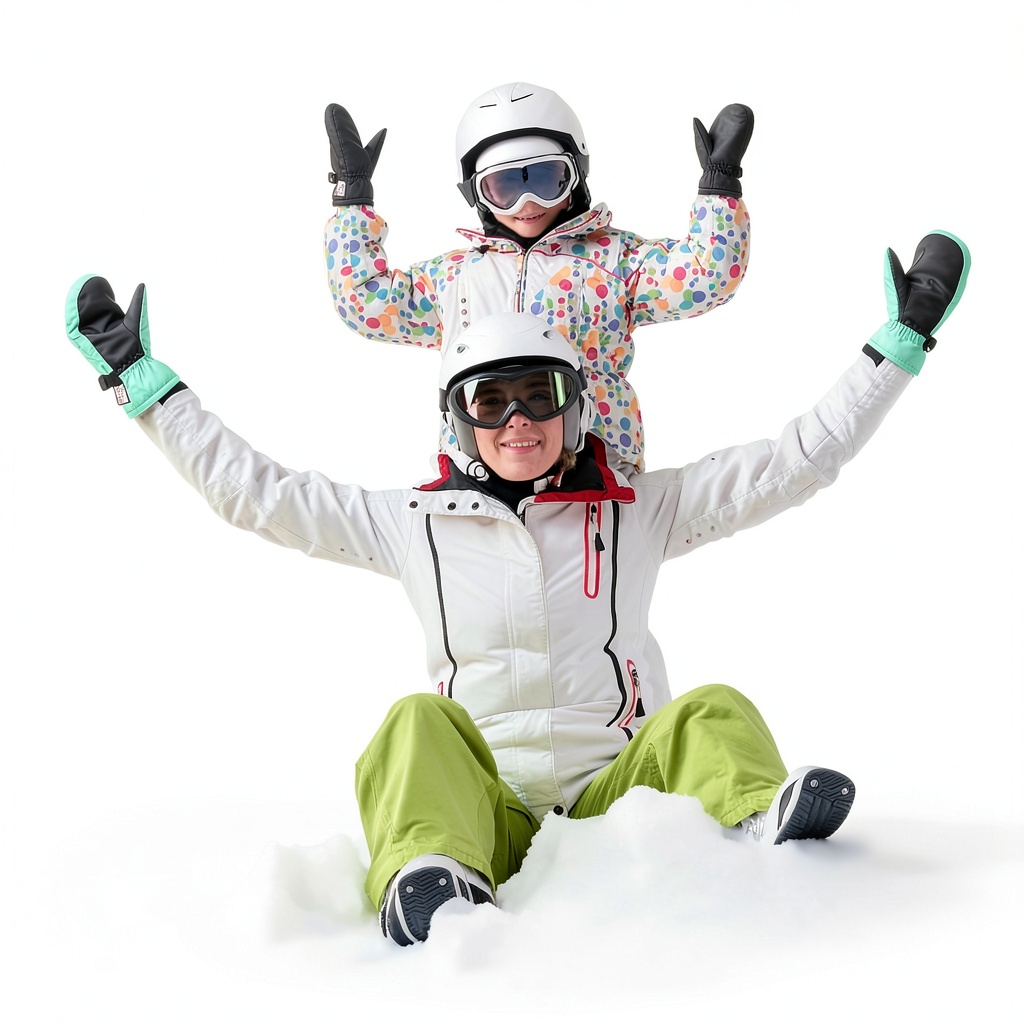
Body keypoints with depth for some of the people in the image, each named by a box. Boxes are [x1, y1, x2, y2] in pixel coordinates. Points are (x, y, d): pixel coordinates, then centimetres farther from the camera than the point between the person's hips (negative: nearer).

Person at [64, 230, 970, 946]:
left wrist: (900, 341, 8)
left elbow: (799, 460, 10)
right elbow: (251, 490, 12)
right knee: (419, 721, -28)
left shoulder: (640, 509, 11)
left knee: (712, 713, -22)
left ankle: (761, 817, -51)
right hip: (478, 803, 0)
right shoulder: (413, 522, 11)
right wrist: (141, 379, 11)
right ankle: (429, 878, -55)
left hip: (613, 795, 1)